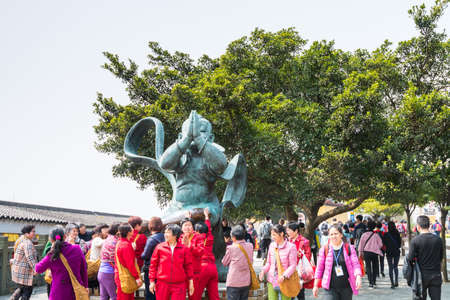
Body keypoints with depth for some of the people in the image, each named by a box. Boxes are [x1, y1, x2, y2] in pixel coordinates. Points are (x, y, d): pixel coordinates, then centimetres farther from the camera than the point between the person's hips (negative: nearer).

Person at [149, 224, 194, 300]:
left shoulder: (184, 249, 0)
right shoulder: (159, 247, 0)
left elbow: (188, 265, 6)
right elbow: (153, 264, 5)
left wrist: (191, 282, 6)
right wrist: (152, 281, 3)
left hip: (179, 285, -1)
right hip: (162, 284, 1)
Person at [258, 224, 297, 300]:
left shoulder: (291, 247, -9)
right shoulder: (272, 245, 8)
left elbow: (293, 265, -10)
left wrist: (284, 276, -24)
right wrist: (263, 270, -4)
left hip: (284, 281, -4)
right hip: (272, 280, 4)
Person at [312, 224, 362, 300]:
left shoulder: (349, 248, 0)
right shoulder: (324, 249, 0)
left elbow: (355, 264, -3)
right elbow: (319, 268, 5)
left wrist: (358, 277, -21)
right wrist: (316, 286, 5)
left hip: (346, 287, 1)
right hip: (330, 288, -1)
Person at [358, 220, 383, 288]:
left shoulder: (364, 234, 0)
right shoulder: (376, 235, 0)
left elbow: (361, 244, 1)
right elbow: (380, 244, 1)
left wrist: (360, 252, 8)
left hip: (366, 252, -1)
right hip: (374, 252, 1)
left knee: (368, 267, 2)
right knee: (375, 267, 15)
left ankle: (371, 283, -7)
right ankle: (374, 282, 20)